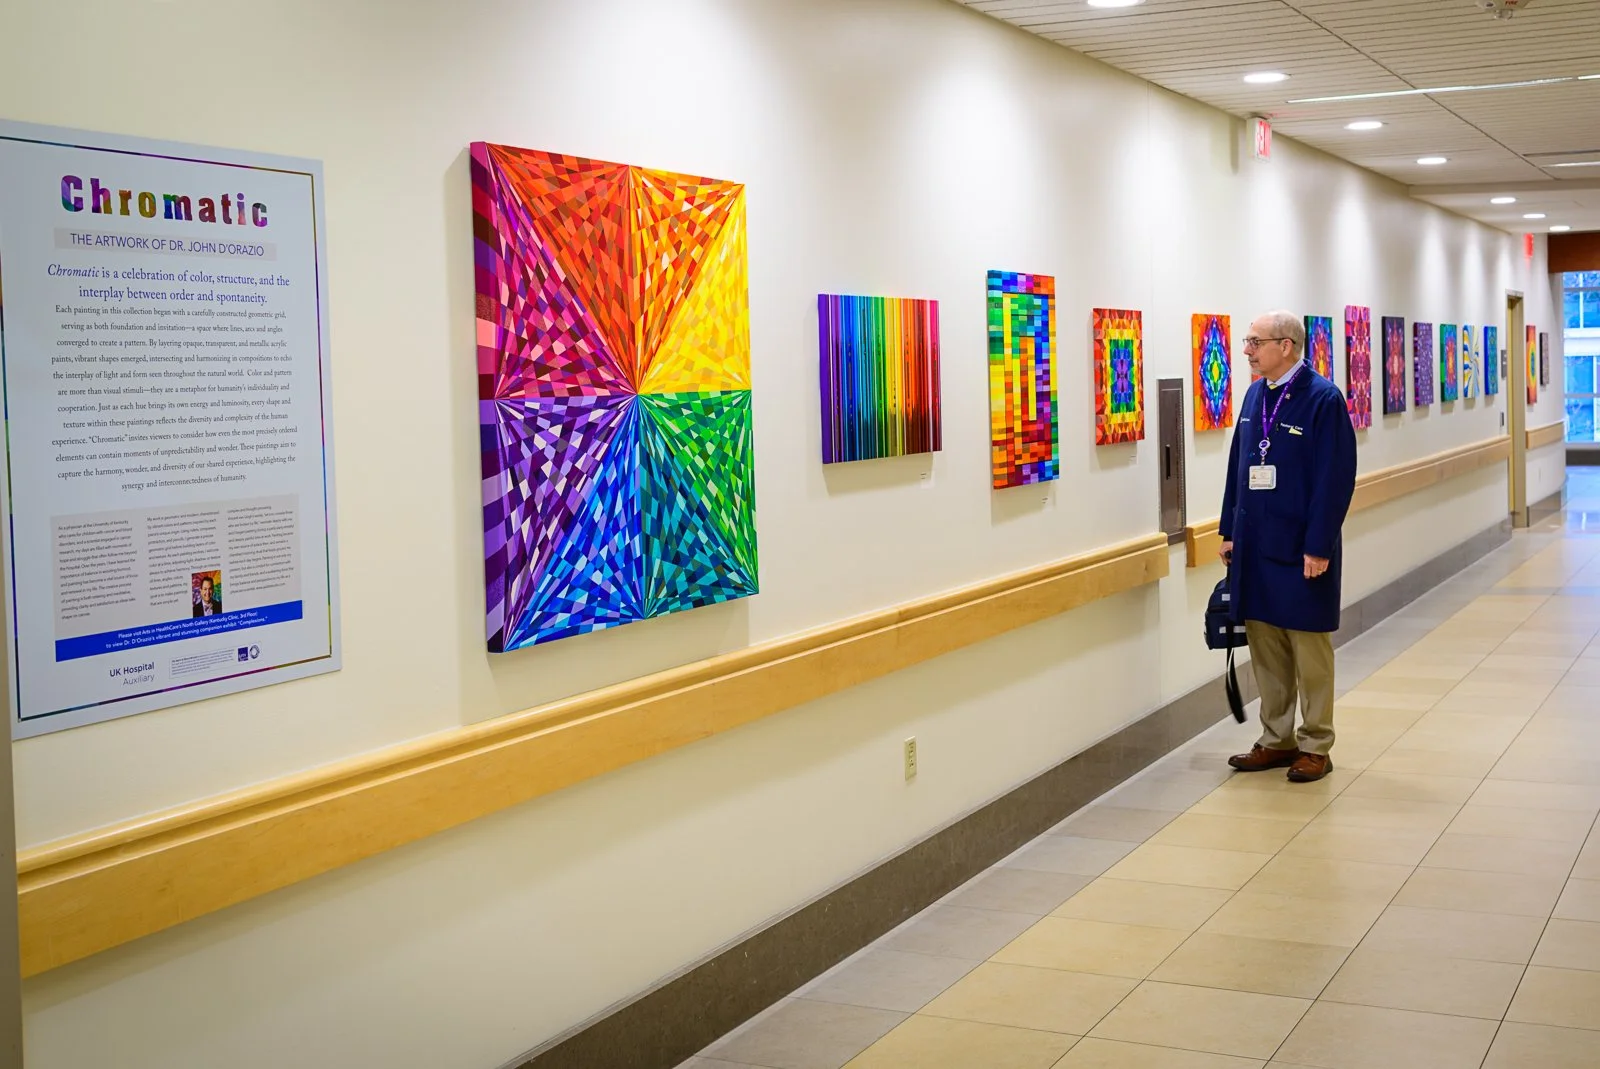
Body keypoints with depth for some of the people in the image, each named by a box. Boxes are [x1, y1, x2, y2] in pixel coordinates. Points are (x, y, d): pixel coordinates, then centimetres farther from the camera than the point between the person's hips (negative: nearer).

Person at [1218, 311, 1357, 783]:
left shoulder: (1322, 399, -13)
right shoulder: (1255, 395, 8)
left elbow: (1336, 479, -15)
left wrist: (1318, 546, -18)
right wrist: (1231, 531, 12)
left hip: (1302, 549, -7)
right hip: (1255, 547, 7)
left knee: (1310, 651, 5)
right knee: (1265, 647, 13)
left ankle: (1315, 747, 15)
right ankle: (1277, 740, 24)